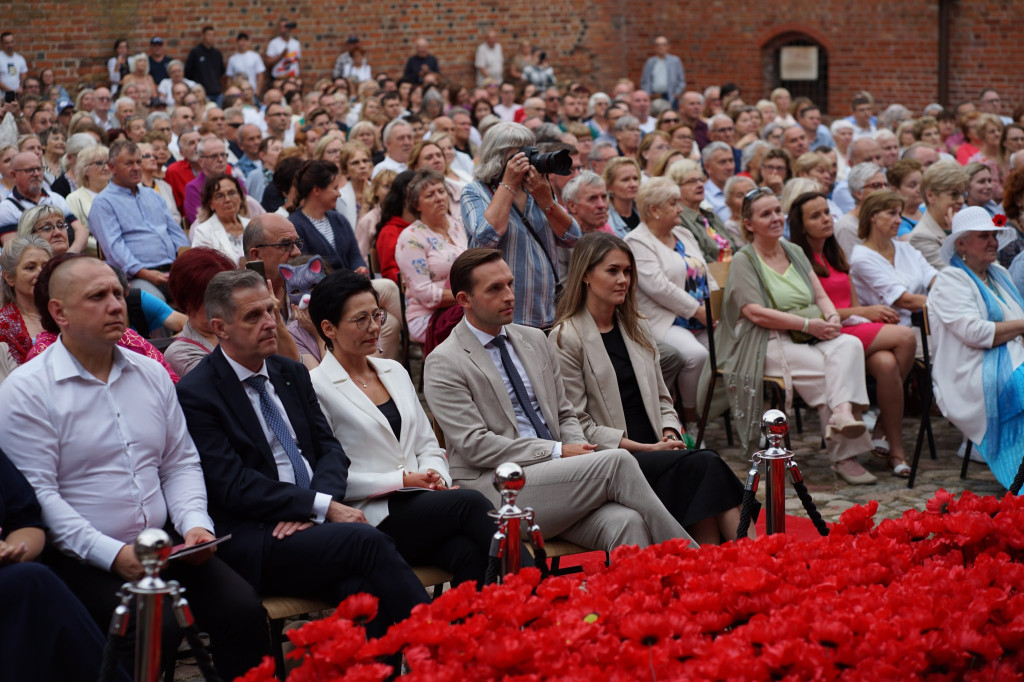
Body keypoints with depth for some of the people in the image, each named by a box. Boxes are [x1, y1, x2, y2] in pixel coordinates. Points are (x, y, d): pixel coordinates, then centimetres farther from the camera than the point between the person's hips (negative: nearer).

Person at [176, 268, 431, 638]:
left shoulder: (292, 373, 18)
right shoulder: (195, 394, -4)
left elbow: (330, 449, 14)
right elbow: (235, 486, -12)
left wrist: (310, 509, -8)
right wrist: (323, 507, -16)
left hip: (312, 524, 6)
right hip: (254, 543, -5)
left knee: (364, 586, -29)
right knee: (367, 540, -29)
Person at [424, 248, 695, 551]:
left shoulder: (535, 340, 18)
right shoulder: (444, 364, -3)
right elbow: (474, 445, -11)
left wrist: (581, 453, -3)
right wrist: (558, 452, -14)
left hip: (555, 476, 6)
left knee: (625, 523, -27)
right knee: (617, 462, -24)